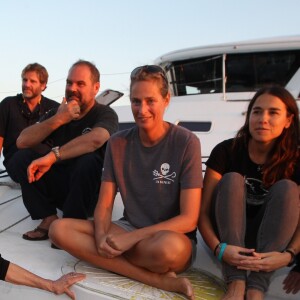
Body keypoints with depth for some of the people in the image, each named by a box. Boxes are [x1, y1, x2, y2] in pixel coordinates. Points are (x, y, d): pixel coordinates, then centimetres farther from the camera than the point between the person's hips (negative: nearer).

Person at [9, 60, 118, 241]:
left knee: (88, 162, -34)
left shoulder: (105, 114, -10)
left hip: (93, 192, -4)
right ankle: (50, 220, -14)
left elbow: (95, 139, -36)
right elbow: (22, 142, -10)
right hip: (60, 188, 5)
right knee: (23, 158, -10)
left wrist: (52, 156, -39)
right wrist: (57, 120, -21)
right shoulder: (57, 113, 4)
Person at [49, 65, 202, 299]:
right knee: (59, 230, -18)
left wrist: (131, 238, -21)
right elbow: (104, 205, 0)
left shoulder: (186, 142, -12)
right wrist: (101, 236, -21)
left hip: (173, 238, -5)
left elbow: (188, 219, -15)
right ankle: (159, 280, -20)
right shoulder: (118, 143, 1)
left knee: (168, 246, -41)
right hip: (128, 229, 6)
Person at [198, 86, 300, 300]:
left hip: (269, 244, 1)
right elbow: (203, 211, -15)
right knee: (232, 180, -25)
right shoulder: (225, 151, -12)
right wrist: (219, 248, -33)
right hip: (227, 239, -1)